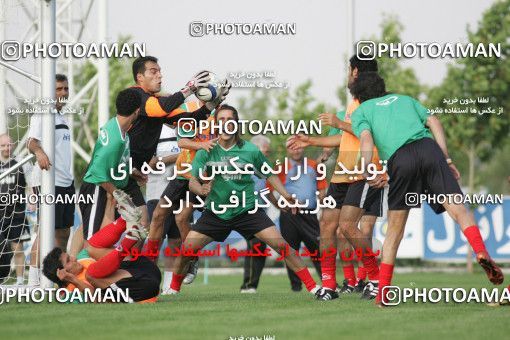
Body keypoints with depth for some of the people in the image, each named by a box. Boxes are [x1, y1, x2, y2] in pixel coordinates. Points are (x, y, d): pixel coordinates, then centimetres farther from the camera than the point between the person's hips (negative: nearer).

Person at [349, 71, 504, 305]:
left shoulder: (360, 112, 25)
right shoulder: (404, 99, 35)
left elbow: (366, 139, 3)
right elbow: (434, 122, 20)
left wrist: (366, 173, -3)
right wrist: (446, 159, 15)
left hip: (399, 158, -2)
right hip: (428, 147, 2)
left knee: (395, 228, 9)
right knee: (457, 208, -8)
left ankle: (383, 292, 9)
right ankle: (481, 253, -35)